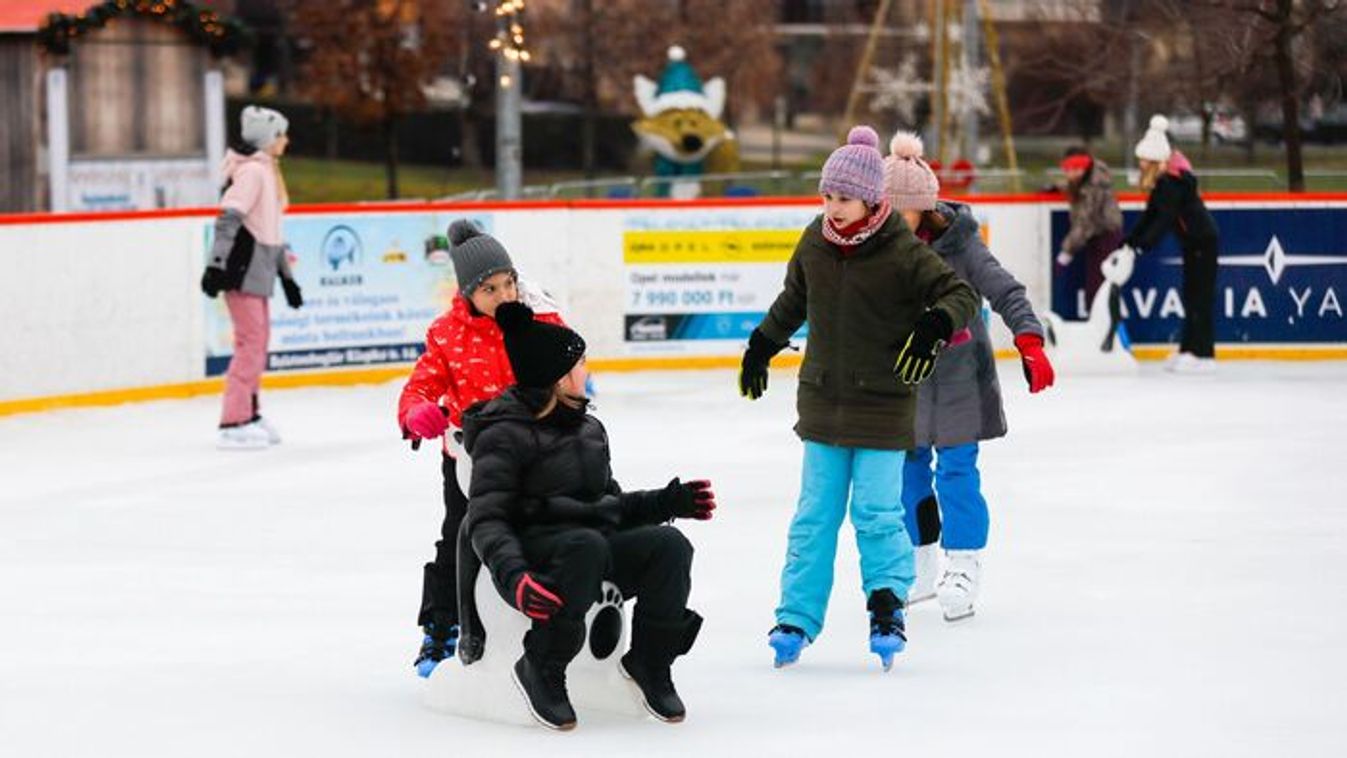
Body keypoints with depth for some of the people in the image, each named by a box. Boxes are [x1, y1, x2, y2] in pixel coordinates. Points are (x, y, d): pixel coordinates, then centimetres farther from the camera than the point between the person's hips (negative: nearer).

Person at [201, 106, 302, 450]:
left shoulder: (267, 172, 19)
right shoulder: (252, 171, -12)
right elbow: (228, 219, -22)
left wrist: (286, 275, 26)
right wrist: (217, 265, -29)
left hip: (257, 270, 10)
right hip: (240, 267, -10)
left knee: (259, 340, 15)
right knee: (251, 342, -11)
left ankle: (249, 413, 24)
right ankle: (233, 424, -11)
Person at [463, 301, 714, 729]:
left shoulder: (589, 429, 20)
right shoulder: (503, 435, -6)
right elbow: (486, 520, -14)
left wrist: (667, 502, 13)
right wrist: (513, 576, -31)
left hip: (598, 538, 7)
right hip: (536, 546, -7)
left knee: (668, 545, -22)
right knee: (586, 547, -41)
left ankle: (649, 662, -7)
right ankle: (541, 670, -26)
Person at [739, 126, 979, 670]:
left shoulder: (902, 252, -14)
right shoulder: (815, 242, 2)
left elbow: (960, 294, -11)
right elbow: (794, 298, 20)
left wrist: (934, 327, -29)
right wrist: (762, 345, 26)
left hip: (882, 404, -4)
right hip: (823, 399, 5)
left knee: (876, 513, -5)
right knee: (814, 514, 7)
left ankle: (888, 609, 9)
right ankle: (796, 618, 12)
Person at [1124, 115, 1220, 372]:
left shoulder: (1174, 180, -22)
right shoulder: (1161, 180, 7)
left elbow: (1165, 219, -27)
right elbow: (1151, 214, 10)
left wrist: (1143, 244, -30)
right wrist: (1129, 240, 4)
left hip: (1203, 240, -10)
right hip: (1193, 241, 10)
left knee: (1200, 296, -7)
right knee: (1191, 296, 11)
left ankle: (1204, 354, -5)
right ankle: (1189, 350, 15)